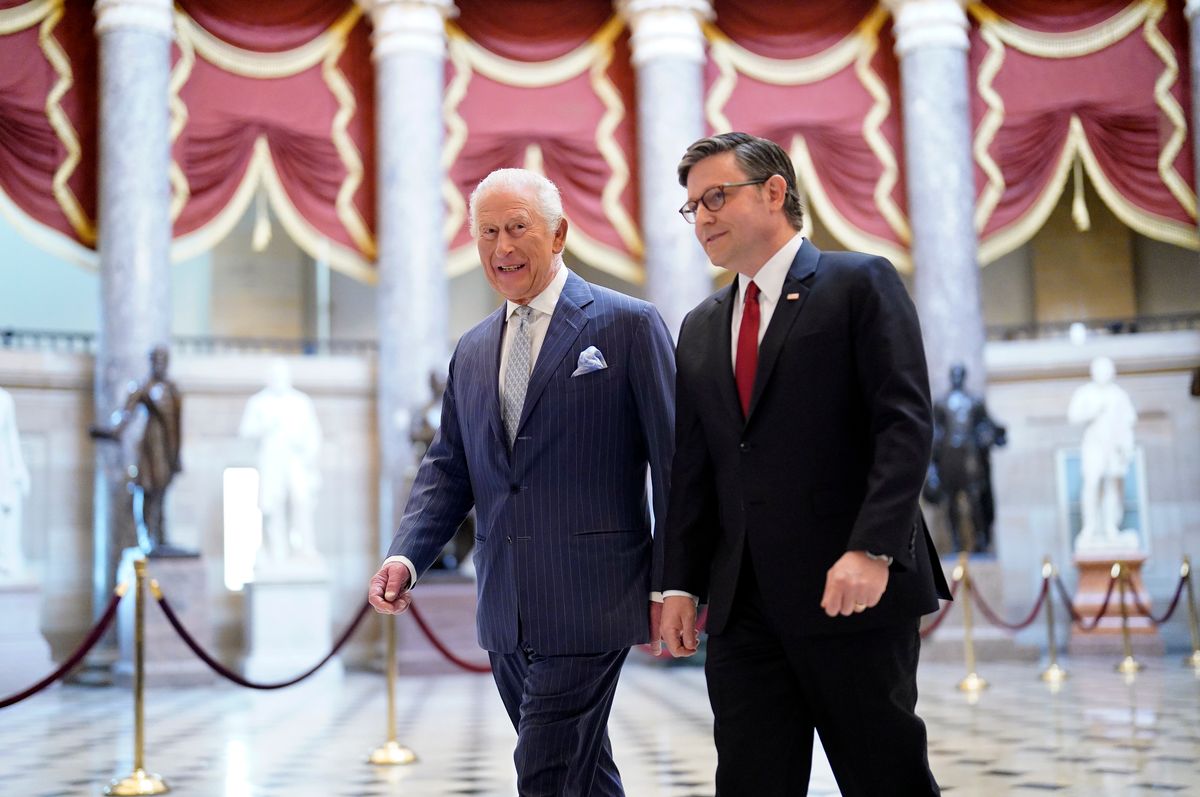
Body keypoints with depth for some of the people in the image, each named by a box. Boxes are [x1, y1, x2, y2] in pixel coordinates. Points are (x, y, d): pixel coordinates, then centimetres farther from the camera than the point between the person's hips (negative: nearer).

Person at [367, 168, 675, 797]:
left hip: (586, 605, -6)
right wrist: (405, 555, -3)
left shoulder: (629, 325, -3)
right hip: (505, 614, 6)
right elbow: (447, 470, 14)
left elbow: (673, 465, -5)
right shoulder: (471, 351, 14)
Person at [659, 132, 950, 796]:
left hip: (852, 591, -5)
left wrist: (872, 549, -20)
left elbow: (905, 424, -10)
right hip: (742, 605, 5)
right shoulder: (700, 329, 18)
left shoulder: (861, 283, 0)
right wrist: (680, 584, 9)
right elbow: (693, 468, 17)